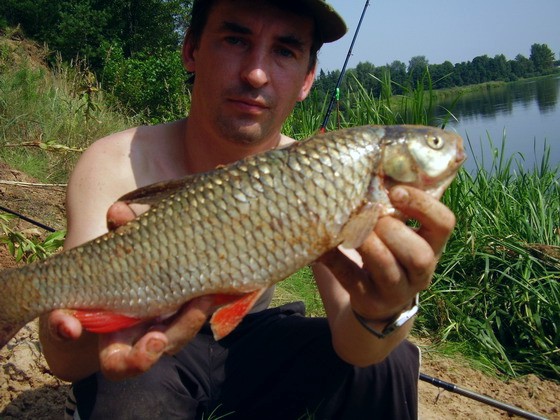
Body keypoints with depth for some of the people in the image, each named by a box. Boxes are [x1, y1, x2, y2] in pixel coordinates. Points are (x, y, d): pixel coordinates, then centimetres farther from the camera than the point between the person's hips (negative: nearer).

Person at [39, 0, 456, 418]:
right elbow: (64, 360, -30)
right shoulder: (116, 165, -23)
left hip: (247, 345, 2)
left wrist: (381, 313, -48)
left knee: (388, 363, -18)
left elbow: (351, 345, -24)